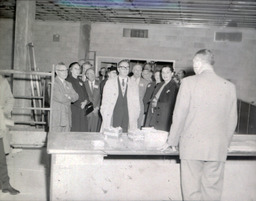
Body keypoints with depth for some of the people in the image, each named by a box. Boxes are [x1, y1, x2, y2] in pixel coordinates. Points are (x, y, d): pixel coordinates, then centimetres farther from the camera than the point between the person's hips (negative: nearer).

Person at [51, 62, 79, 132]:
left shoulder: (68, 84, 20)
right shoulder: (53, 83, -6)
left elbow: (76, 96, 9)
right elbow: (60, 98, -16)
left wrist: (68, 96, -9)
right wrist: (70, 98, 1)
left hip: (67, 117, 7)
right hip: (56, 118, -7)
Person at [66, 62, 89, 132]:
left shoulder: (80, 82, 19)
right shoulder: (67, 81, -1)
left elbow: (86, 95, 16)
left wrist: (85, 102, -4)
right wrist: (79, 104, -13)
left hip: (82, 110, 6)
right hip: (73, 110, -6)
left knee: (82, 130, 2)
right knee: (73, 129, -8)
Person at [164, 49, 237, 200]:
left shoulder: (189, 82, -6)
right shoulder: (229, 86, 2)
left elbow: (179, 114, -4)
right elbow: (232, 120, 7)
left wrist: (173, 141, 7)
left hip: (192, 145, -2)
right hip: (218, 148, 3)